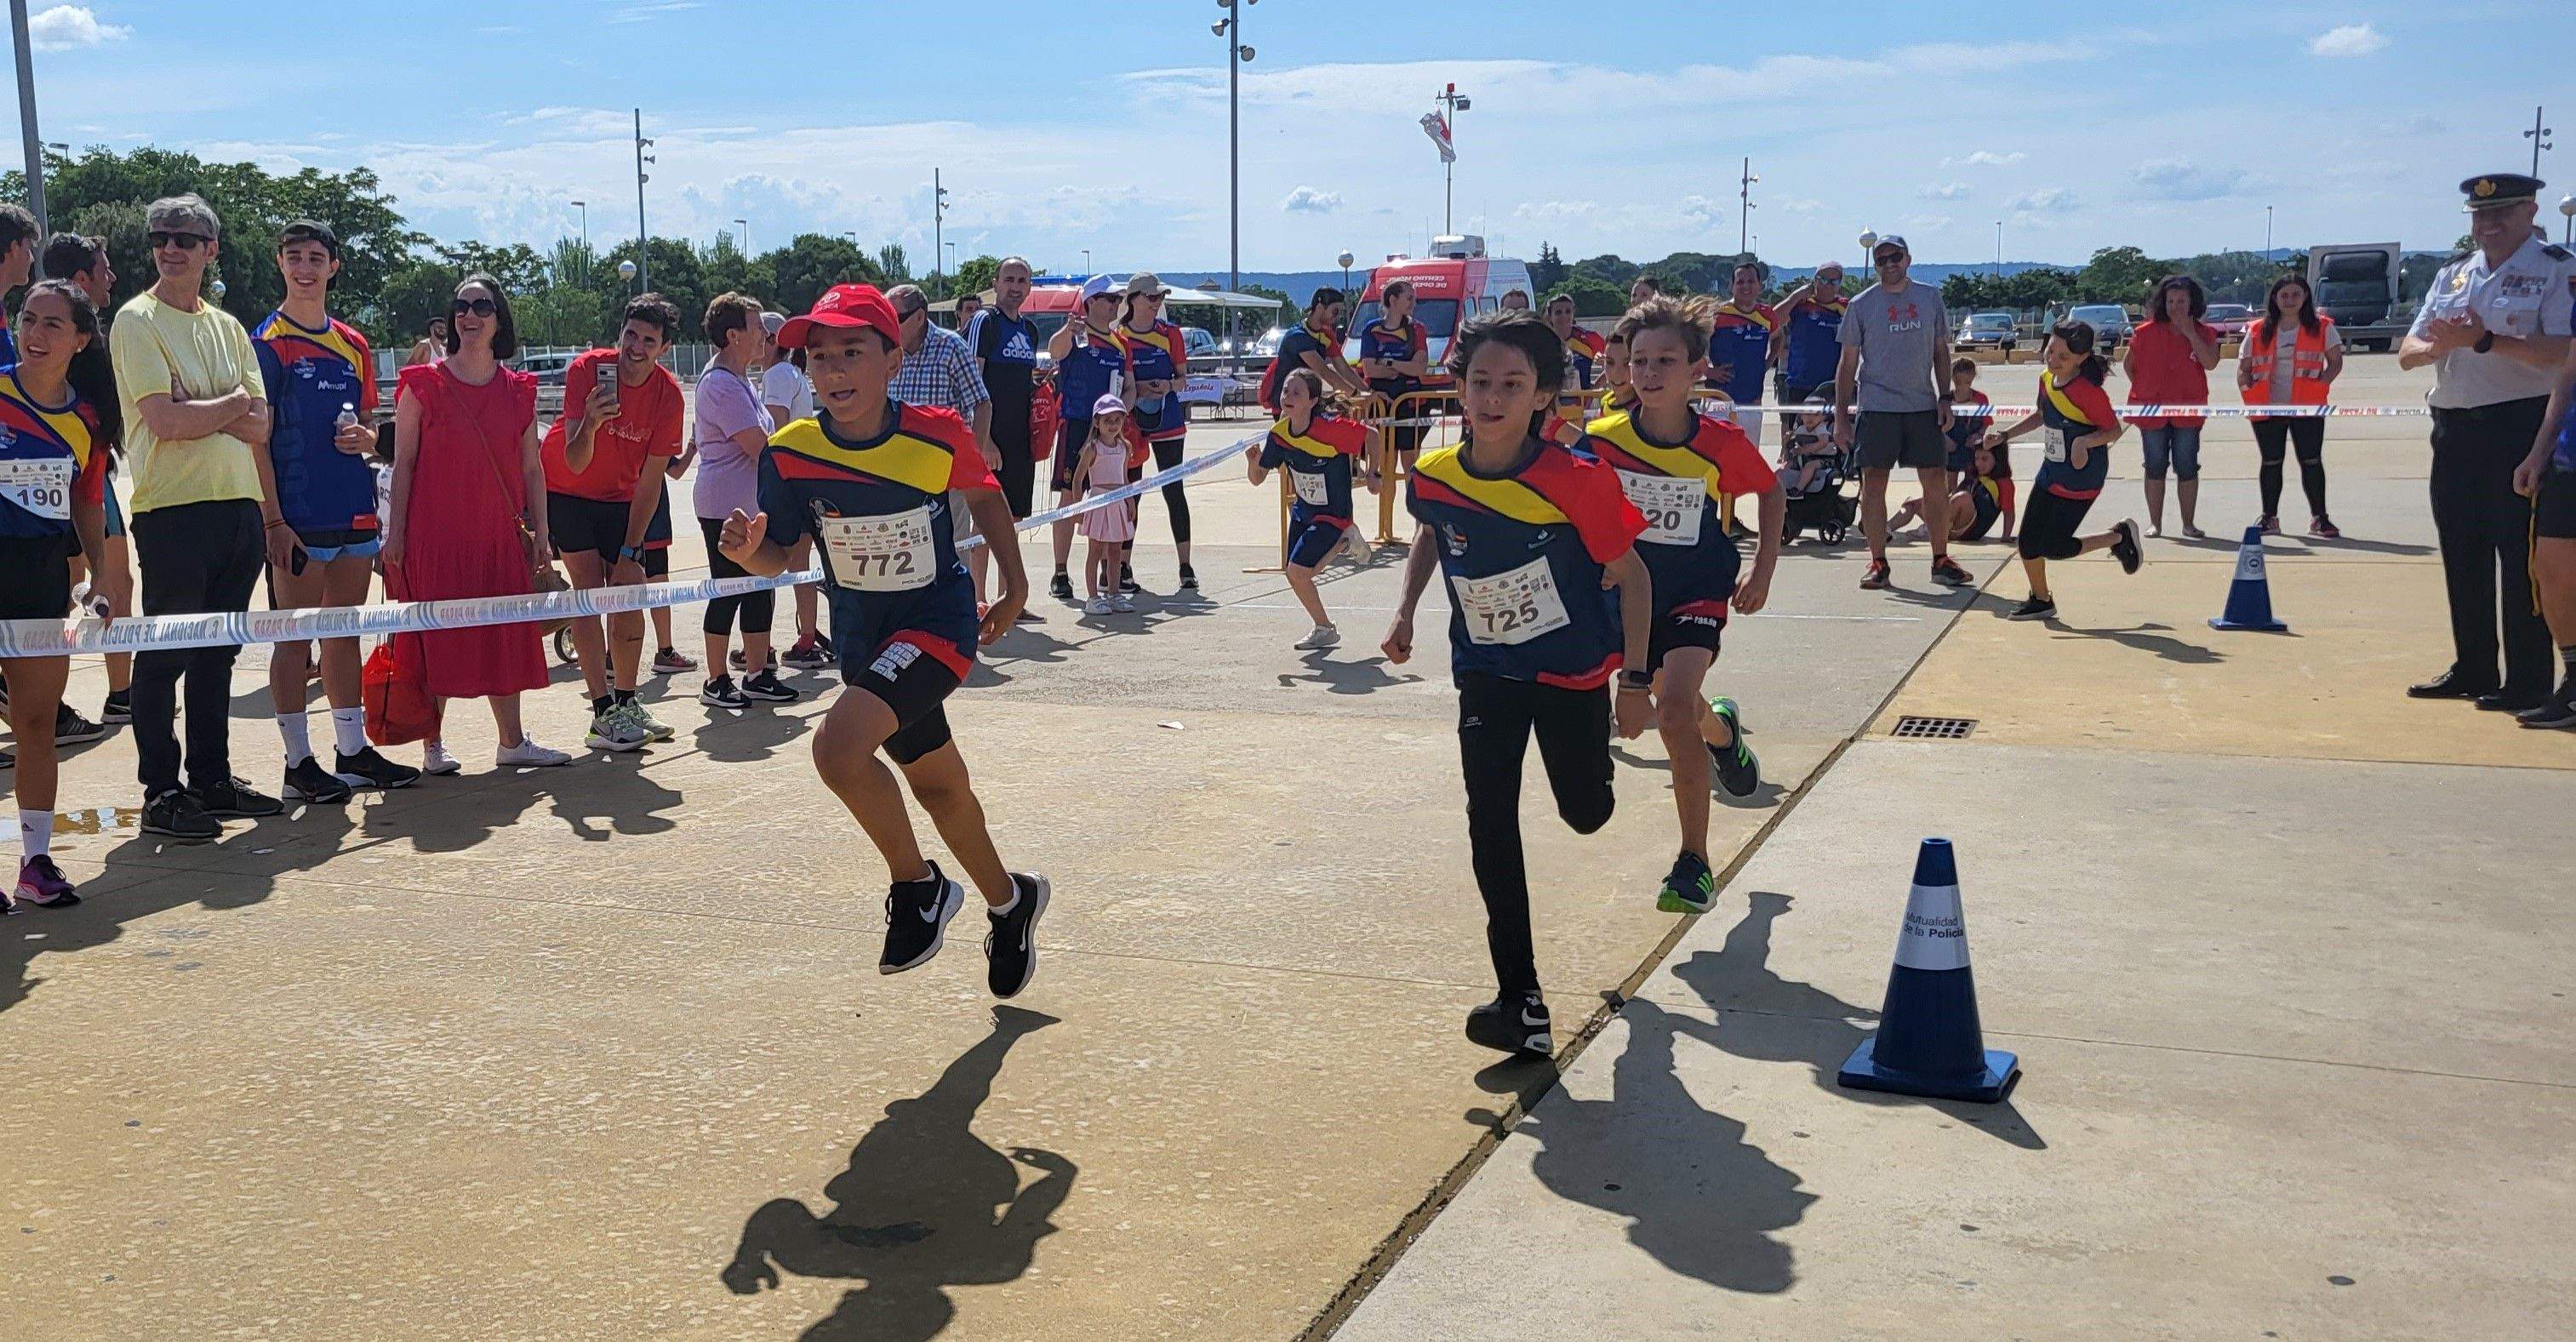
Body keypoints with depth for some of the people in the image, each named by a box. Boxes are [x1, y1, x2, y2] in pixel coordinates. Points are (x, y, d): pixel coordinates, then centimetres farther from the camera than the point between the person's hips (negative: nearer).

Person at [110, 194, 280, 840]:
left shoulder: (227, 327, 15)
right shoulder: (137, 321, -4)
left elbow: (259, 426, 7)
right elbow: (166, 421, -15)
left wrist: (200, 410, -10)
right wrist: (232, 404, 0)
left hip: (240, 505, 6)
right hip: (173, 510, -6)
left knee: (217, 651, 12)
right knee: (166, 652, -2)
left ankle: (212, 780, 20)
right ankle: (161, 794, 4)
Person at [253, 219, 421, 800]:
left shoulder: (353, 345, 14)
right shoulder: (268, 343, -4)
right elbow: (258, 440, -7)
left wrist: (364, 437, -3)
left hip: (354, 512, 6)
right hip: (299, 517, -6)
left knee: (345, 634, 12)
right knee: (295, 637, 1)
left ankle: (353, 750, 20)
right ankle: (300, 762, 6)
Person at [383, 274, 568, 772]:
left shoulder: (518, 390, 8)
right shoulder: (422, 384, -2)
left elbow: (532, 467, 10)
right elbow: (403, 463, -2)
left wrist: (539, 531, 6)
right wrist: (396, 531, -6)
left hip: (500, 536, 3)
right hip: (436, 535, -3)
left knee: (505, 637, 7)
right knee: (438, 638, 0)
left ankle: (512, 741, 16)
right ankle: (433, 745, 11)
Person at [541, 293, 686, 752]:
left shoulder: (668, 393, -16)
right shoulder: (587, 370, -24)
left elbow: (651, 480, -10)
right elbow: (575, 462, -29)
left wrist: (631, 548, -12)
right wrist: (590, 424, -51)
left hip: (620, 497, 4)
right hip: (566, 491, -3)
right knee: (590, 592, -12)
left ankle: (626, 704, 12)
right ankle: (603, 714, -14)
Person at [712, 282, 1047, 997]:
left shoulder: (938, 436, -17)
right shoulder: (790, 453, -14)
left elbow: (984, 493, 4)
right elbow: (780, 554, -4)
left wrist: (1014, 584, 4)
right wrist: (747, 549, -26)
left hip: (939, 621, -4)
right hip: (862, 640, 5)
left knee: (839, 744, -27)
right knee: (938, 785, 20)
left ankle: (918, 884, -4)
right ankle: (1009, 902, 46)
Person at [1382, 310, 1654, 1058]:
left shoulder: (1575, 480, -23)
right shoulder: (1434, 478, -11)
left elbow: (1632, 577, -11)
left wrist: (1635, 681, -11)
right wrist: (1406, 611, 3)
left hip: (1573, 666, -2)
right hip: (1487, 673, 2)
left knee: (1585, 814, 12)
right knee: (1490, 821, -9)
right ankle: (1520, 1002, -5)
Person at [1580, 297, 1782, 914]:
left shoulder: (1723, 442, -16)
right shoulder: (1603, 440, -15)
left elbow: (1770, 490, 4)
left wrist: (1764, 569, 1)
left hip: (1699, 588, -3)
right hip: (1631, 586, 3)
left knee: (1674, 708, -22)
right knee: (1675, 703, 20)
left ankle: (1694, 863, -11)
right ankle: (1722, 729, 61)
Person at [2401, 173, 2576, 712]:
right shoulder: (2452, 274, 15)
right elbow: (2407, 353, 10)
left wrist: (2484, 340, -24)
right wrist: (2439, 345, -12)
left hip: (2522, 427, -6)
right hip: (2453, 427, 7)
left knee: (2522, 555, -4)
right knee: (2462, 553, 12)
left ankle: (2528, 683, 2)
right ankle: (2472, 669, 23)